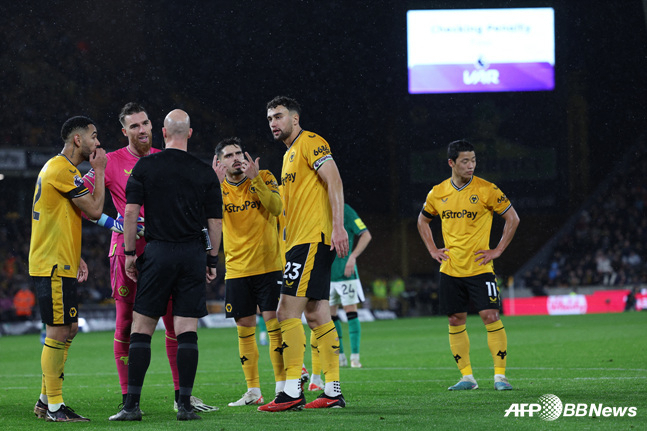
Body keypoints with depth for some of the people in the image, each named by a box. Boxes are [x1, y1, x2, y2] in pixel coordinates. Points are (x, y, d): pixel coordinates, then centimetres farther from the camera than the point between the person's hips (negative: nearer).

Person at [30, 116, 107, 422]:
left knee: (68, 329, 13)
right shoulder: (62, 170, -15)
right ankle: (54, 407, -6)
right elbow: (94, 210, -15)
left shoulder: (59, 168, 19)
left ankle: (46, 400, 18)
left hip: (59, 264, 11)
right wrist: (99, 171, -5)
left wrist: (75, 257, 18)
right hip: (54, 266, -11)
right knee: (59, 331, -9)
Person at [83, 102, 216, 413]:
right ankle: (128, 400, 4)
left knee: (176, 323, 2)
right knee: (126, 324, 0)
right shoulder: (112, 162, 0)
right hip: (128, 250, -3)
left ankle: (182, 396, 8)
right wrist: (111, 222, -10)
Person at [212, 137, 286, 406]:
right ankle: (253, 391, 10)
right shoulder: (218, 186, 6)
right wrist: (217, 183, -22)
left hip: (268, 265, -3)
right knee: (244, 329, 4)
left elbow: (276, 207, -16)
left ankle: (282, 387, -5)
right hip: (236, 269, 3)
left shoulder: (264, 177, 0)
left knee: (274, 323, -9)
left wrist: (255, 179, -22)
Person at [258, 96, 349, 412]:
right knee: (316, 315, 8)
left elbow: (334, 181, -16)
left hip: (313, 239, -10)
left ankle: (292, 391, -16)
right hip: (299, 242, 10)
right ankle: (333, 391, 9)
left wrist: (338, 227, -24)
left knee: (287, 311, -14)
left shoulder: (311, 143, -6)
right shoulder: (290, 154, 23)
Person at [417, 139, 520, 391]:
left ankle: (500, 376, -5)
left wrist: (497, 250, -4)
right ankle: (467, 377, 13)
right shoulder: (438, 193, 4)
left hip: (479, 268, -3)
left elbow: (513, 219, 1)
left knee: (491, 317, -11)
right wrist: (433, 250, 10)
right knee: (455, 321, 5)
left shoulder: (486, 190, -6)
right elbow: (422, 221, 22)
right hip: (450, 270, 3)